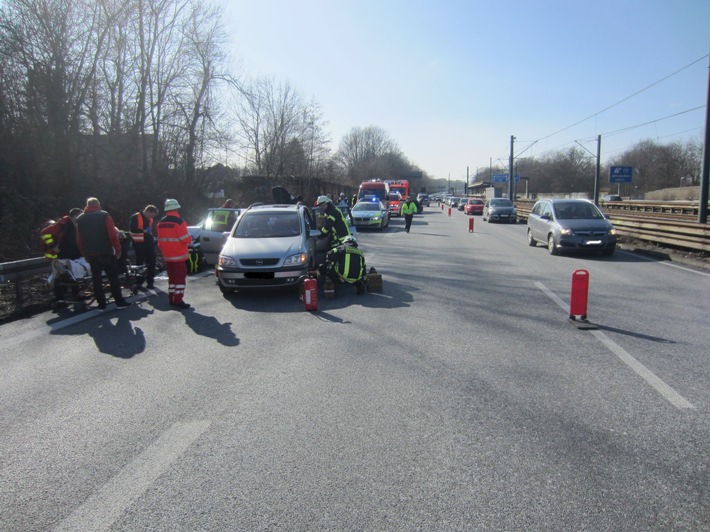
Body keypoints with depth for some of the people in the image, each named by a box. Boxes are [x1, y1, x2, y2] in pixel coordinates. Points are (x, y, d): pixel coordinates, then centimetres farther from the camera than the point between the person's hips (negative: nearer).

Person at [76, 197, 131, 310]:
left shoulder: (80, 219, 9)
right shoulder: (104, 215, -4)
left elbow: (79, 240, 10)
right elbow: (112, 234, -11)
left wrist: (84, 253, 17)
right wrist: (118, 249, -4)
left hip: (90, 254, 4)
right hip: (106, 253, -4)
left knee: (96, 279, 9)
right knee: (113, 278, 1)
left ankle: (101, 304, 10)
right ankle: (119, 302, 0)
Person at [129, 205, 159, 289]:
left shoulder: (150, 219, 15)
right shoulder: (136, 217, -9)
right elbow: (132, 229, -18)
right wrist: (144, 230, -21)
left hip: (149, 243, 7)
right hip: (139, 244, -7)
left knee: (151, 263, 8)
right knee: (140, 263, -4)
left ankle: (150, 282, 17)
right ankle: (139, 283, 4)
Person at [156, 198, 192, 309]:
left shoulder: (161, 222, 9)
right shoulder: (179, 221, -15)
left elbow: (160, 241, 15)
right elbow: (186, 239, -17)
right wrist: (190, 239, 4)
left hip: (167, 256, 7)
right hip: (178, 256, -7)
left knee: (172, 277, 16)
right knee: (180, 278, -3)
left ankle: (172, 299, 19)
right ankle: (178, 300, -5)